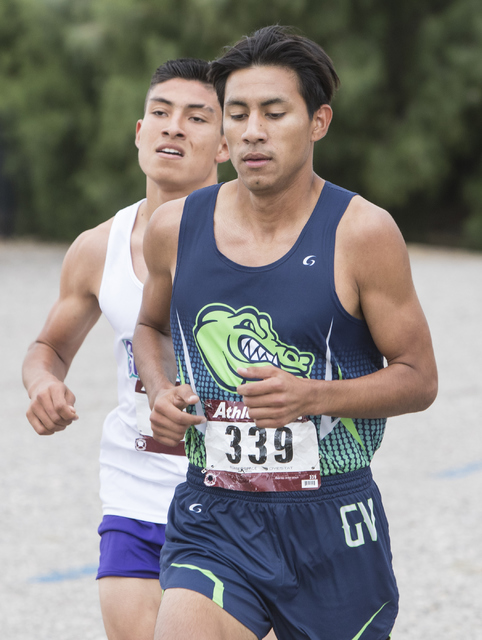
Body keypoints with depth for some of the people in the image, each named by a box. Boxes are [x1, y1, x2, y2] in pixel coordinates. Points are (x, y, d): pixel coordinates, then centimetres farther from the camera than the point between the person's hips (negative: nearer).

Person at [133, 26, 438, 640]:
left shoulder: (363, 233, -7)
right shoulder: (173, 228, 2)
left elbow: (418, 378, -3)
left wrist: (312, 396, -19)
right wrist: (162, 394, 1)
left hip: (332, 526, -1)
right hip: (213, 521, 1)